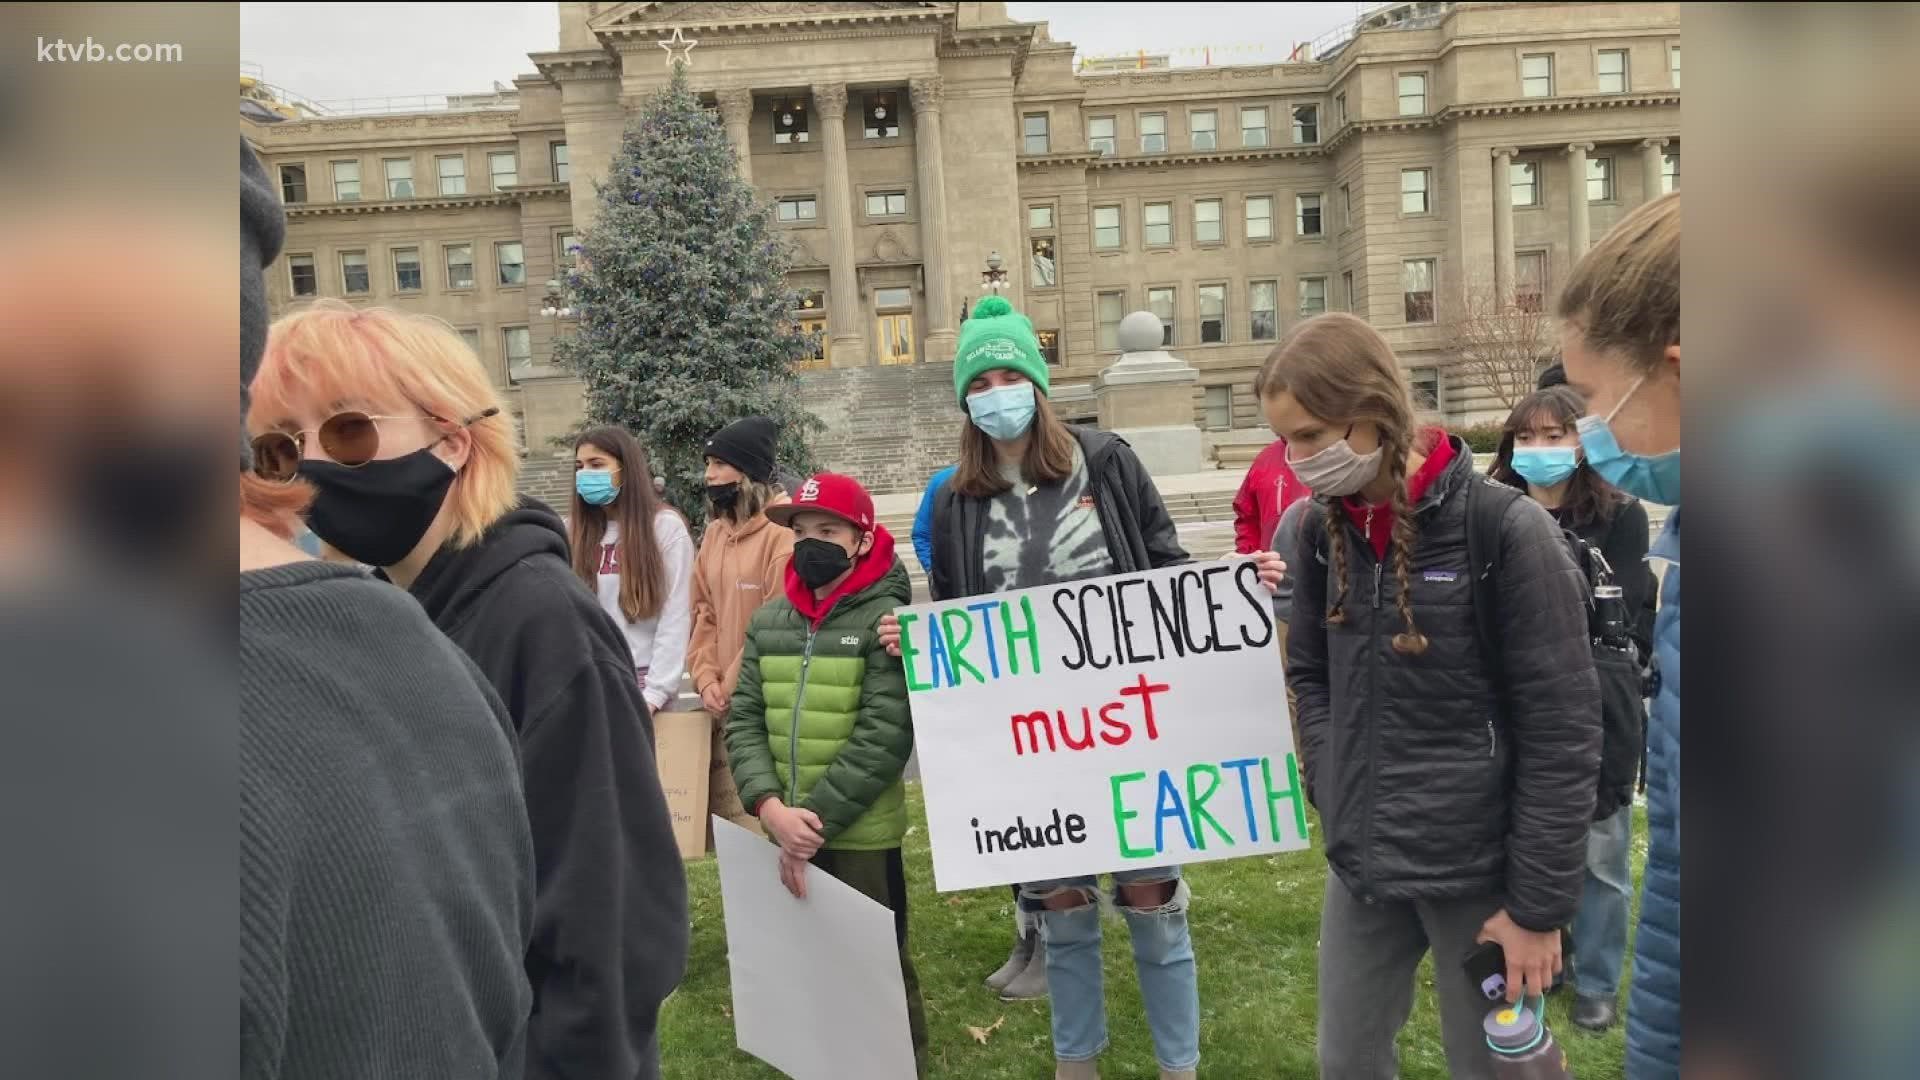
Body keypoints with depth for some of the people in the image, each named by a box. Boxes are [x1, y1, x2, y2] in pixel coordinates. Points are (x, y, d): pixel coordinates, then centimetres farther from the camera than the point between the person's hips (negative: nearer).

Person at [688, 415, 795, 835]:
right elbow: (704, 611, 15)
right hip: (721, 703, 8)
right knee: (722, 812, 14)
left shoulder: (783, 531, -13)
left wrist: (733, 686, -9)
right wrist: (706, 678, 1)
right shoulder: (715, 532, 13)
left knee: (761, 815, -5)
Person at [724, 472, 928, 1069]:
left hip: (861, 835, -5)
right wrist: (773, 809, -15)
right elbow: (743, 720, 0)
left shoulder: (885, 617, -11)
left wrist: (815, 821, -17)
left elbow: (884, 737, -17)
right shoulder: (768, 621, 4)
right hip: (786, 834, 5)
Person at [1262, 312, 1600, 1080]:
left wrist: (1540, 902, -12)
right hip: (1362, 860, 5)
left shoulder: (1508, 530, -16)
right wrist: (1337, 799, 0)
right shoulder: (1323, 531, 1)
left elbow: (1561, 733, -14)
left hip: (1479, 866, -5)